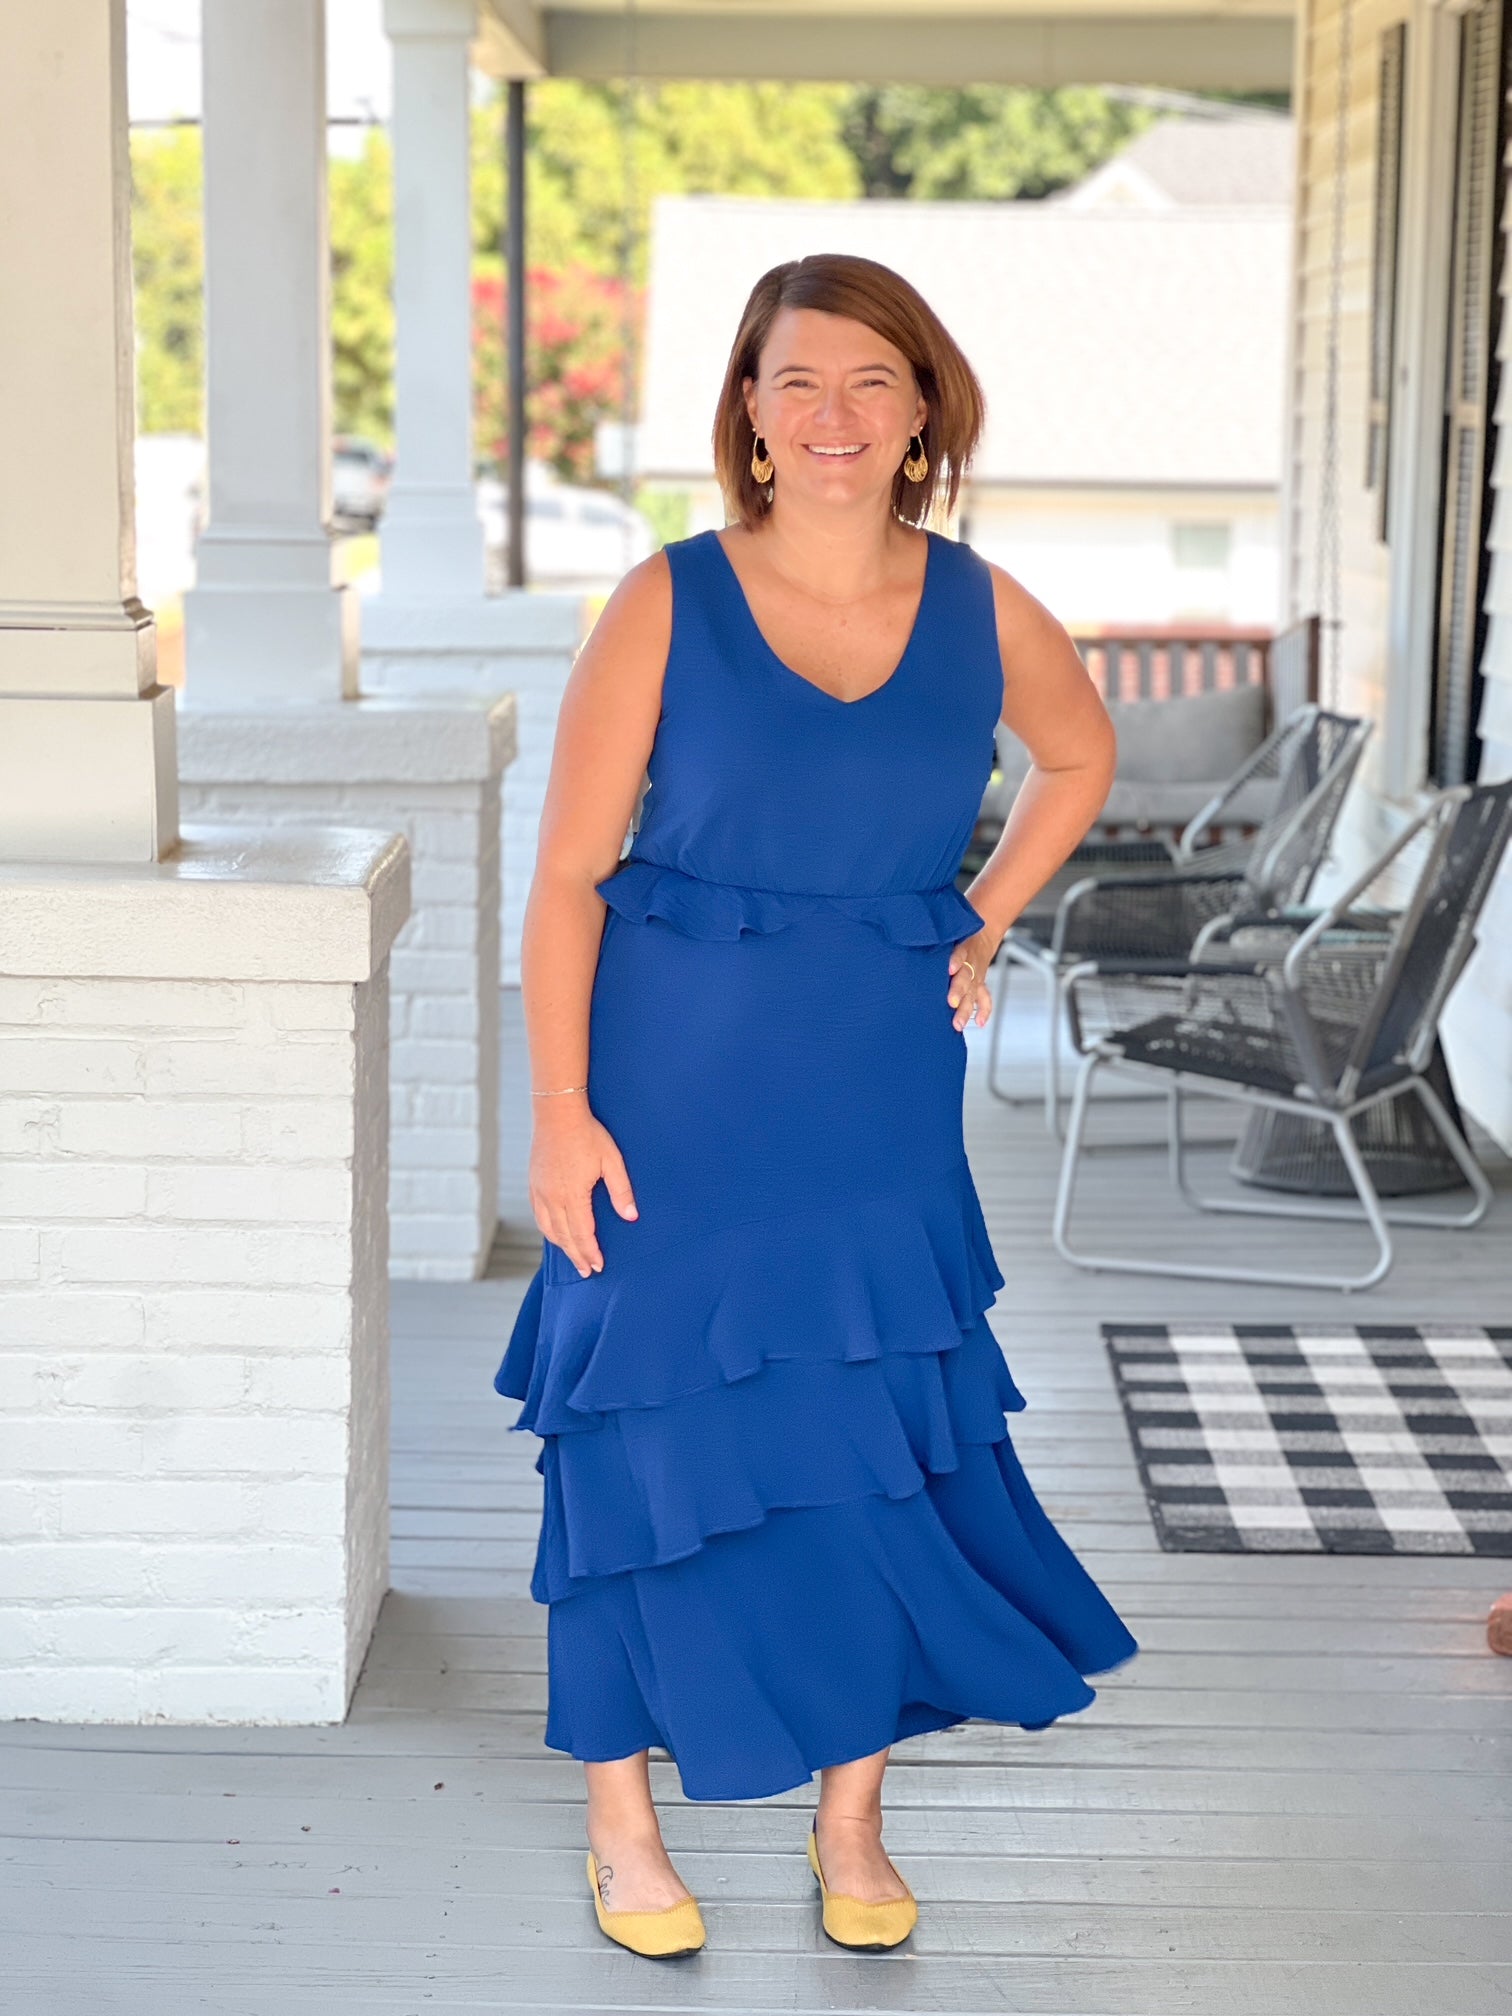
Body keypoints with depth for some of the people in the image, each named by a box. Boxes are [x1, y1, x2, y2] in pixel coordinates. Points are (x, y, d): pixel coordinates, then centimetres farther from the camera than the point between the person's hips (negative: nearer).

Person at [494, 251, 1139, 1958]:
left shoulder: (982, 613, 1)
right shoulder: (667, 605, -7)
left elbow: (1081, 756, 23)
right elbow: (567, 873, -7)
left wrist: (980, 929, 12)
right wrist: (561, 1113, -13)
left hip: (881, 1106, 2)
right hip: (674, 1097, -2)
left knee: (884, 1449, 3)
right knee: (650, 1443, 5)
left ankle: (852, 1824, 22)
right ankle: (622, 1823, 24)